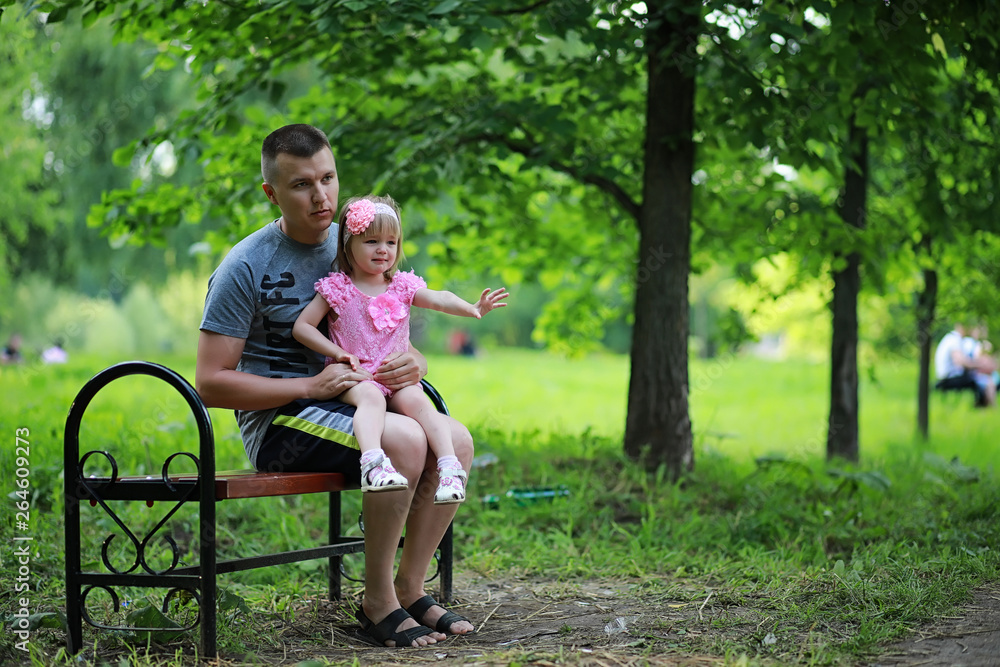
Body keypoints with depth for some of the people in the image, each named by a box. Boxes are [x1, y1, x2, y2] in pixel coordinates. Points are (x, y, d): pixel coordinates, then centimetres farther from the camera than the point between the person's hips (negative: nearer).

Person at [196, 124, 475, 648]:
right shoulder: (245, 266, -10)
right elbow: (210, 383, -13)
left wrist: (413, 363, -7)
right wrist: (311, 387, -20)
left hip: (345, 403, 7)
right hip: (275, 420, -6)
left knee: (456, 440, -17)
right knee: (403, 440, -31)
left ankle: (409, 589, -5)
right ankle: (377, 603, -16)